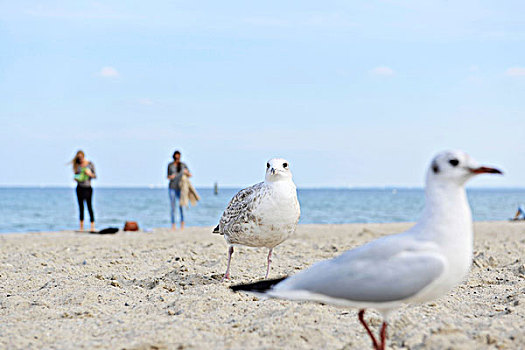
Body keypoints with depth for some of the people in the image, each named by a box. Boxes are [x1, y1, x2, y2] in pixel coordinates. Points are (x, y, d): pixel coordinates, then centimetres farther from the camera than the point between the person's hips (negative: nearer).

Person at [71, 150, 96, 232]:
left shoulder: (90, 164, 0)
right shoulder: (77, 165, 8)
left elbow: (95, 176, 3)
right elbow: (76, 175, 16)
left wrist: (90, 174, -16)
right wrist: (76, 179, -6)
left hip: (87, 188, -3)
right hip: (80, 188, 3)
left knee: (89, 206, -10)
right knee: (81, 207, 4)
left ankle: (92, 227, -10)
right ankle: (81, 227, 8)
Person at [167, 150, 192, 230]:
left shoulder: (183, 165, 6)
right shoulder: (170, 165, 6)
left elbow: (190, 175, 9)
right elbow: (168, 177, 14)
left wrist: (187, 172, -13)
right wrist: (170, 177, -9)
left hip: (181, 188, 0)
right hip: (172, 188, 0)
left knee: (181, 206, -7)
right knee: (173, 207, -3)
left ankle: (182, 224, 4)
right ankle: (173, 225, 1)